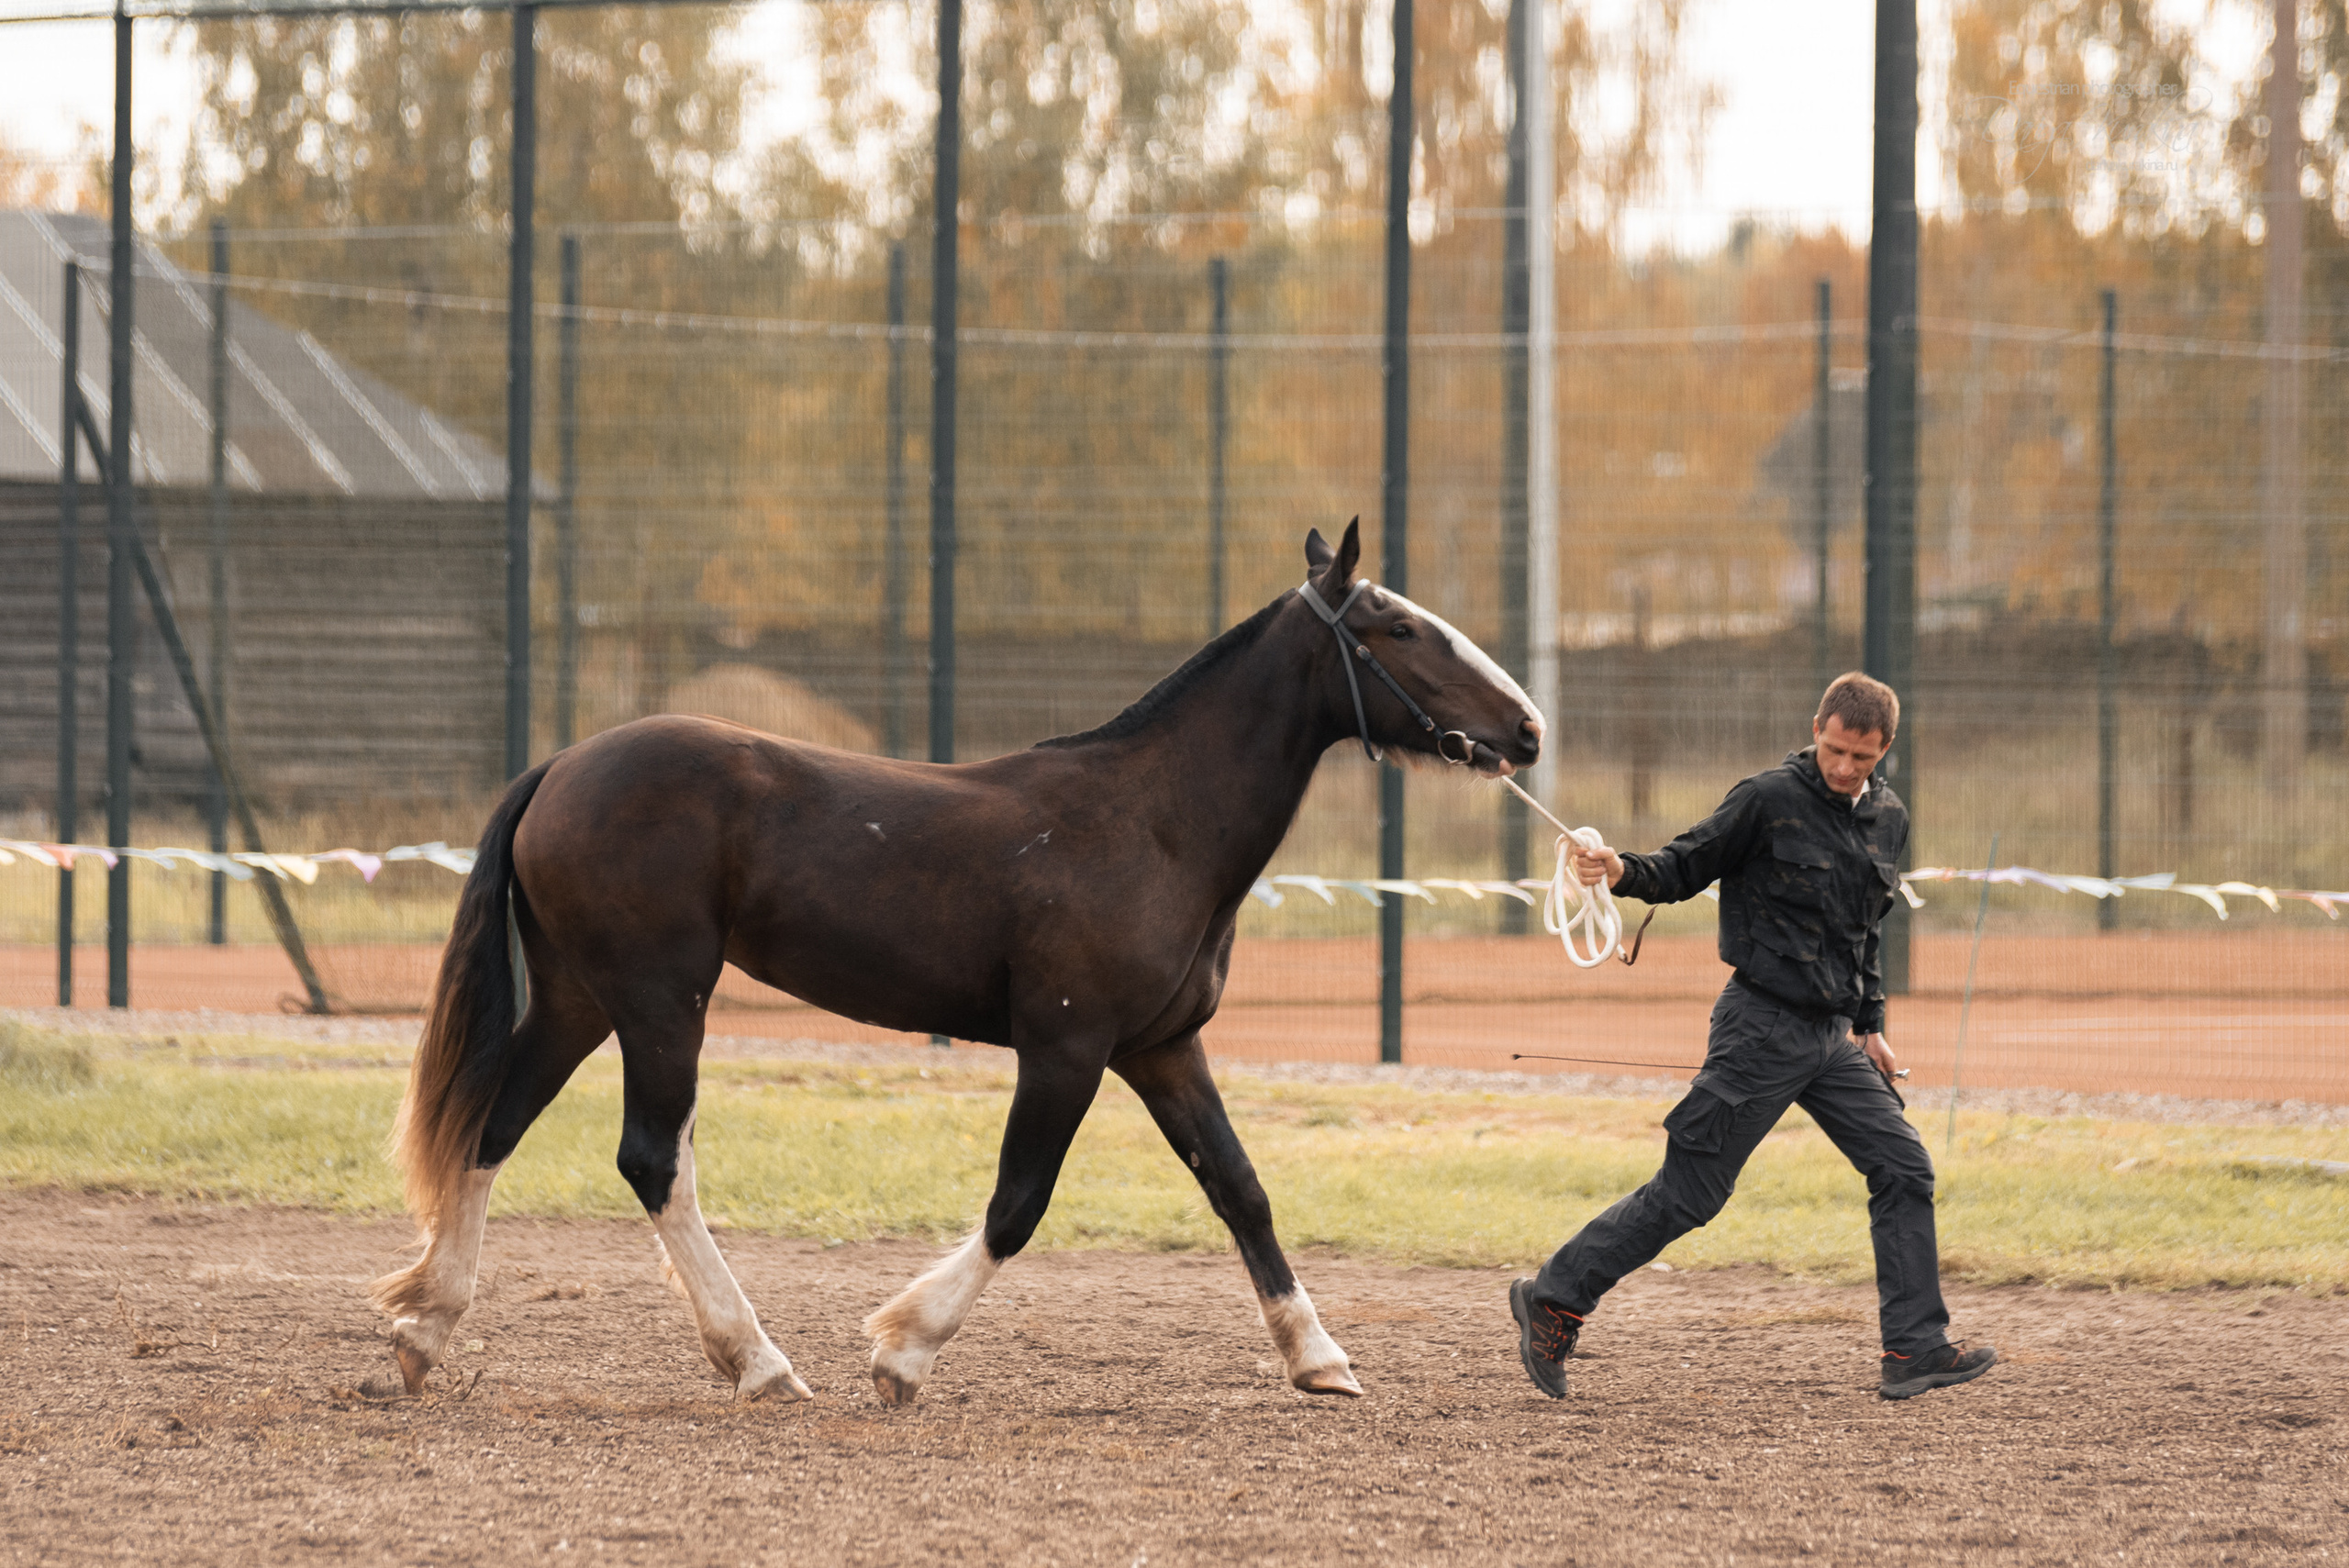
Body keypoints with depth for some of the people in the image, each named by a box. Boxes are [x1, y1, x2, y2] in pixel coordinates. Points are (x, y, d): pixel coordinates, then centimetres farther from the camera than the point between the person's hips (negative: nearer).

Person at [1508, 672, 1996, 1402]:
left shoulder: (1888, 819, 11)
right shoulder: (1769, 799, -10)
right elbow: (1689, 866, -8)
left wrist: (1870, 1023, 20)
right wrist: (1625, 872, -27)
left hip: (1832, 1037, 7)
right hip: (1763, 1029, -7)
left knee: (1904, 1168, -2)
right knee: (1689, 1192, -5)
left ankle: (1915, 1348, 1)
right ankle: (1553, 1299, 6)